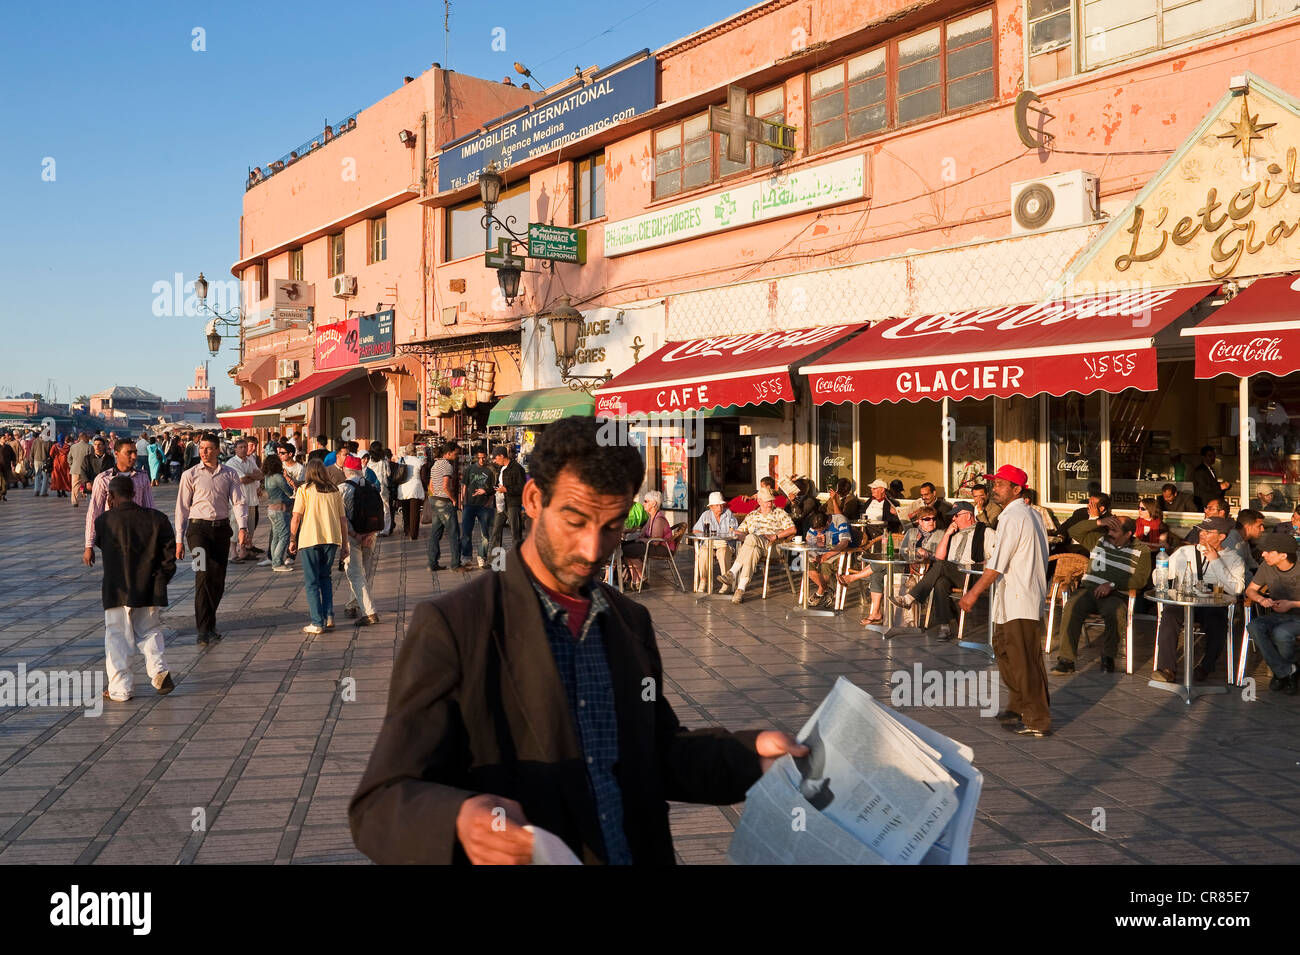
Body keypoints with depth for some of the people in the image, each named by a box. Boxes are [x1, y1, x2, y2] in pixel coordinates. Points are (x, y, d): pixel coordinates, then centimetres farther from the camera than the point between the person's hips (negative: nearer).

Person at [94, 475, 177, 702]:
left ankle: (120, 688, 7)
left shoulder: (104, 521, -7)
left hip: (117, 591, -2)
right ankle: (159, 670, -1)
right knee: (150, 631, 18)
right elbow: (169, 553, -2)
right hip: (148, 590, 2)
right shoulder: (157, 518, -2)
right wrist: (161, 578, 10)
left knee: (116, 637, 8)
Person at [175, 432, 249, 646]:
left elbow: (239, 502, 1)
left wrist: (243, 528, -15)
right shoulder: (190, 475, 3)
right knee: (203, 574, -15)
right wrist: (179, 539, 1)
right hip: (199, 527, -2)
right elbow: (182, 508, 5)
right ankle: (203, 630, -14)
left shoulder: (230, 474, 8)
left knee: (218, 580, 5)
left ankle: (209, 624, 23)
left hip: (222, 528, 3)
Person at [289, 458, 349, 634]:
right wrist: (344, 545, 16)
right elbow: (343, 520, 10)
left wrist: (292, 540, 5)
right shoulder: (335, 491, 11)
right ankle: (329, 616, 10)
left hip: (310, 539, -3)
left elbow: (296, 517, -6)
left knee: (312, 581, 4)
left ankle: (317, 623, 2)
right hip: (332, 538, 3)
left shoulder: (304, 490, 1)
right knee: (326, 578, 20)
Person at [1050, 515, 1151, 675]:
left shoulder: (1141, 551, 8)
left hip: (1116, 595, -2)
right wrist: (1098, 523, 1)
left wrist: (1112, 584, -15)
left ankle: (1108, 656, -15)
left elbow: (1140, 579, -3)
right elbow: (1074, 531, 13)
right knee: (1071, 607, -31)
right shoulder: (1099, 539, 17)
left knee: (1114, 613, -38)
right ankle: (1066, 659, -30)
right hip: (1089, 589, 2)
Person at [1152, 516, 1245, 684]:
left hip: (1214, 606, -1)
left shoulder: (1233, 559, 11)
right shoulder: (1185, 552, 17)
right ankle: (1166, 669, -33)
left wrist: (1216, 561, -7)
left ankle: (1204, 669, -13)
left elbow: (1236, 589, -6)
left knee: (1218, 624, -35)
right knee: (1169, 614, -32)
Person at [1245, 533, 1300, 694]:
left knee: (1280, 633, -36)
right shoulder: (1267, 566, 1)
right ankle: (1287, 671, -20)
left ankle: (1280, 672, -5)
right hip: (1277, 616, 5)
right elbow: (1250, 590, 11)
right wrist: (1261, 599, -10)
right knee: (1254, 627, -28)